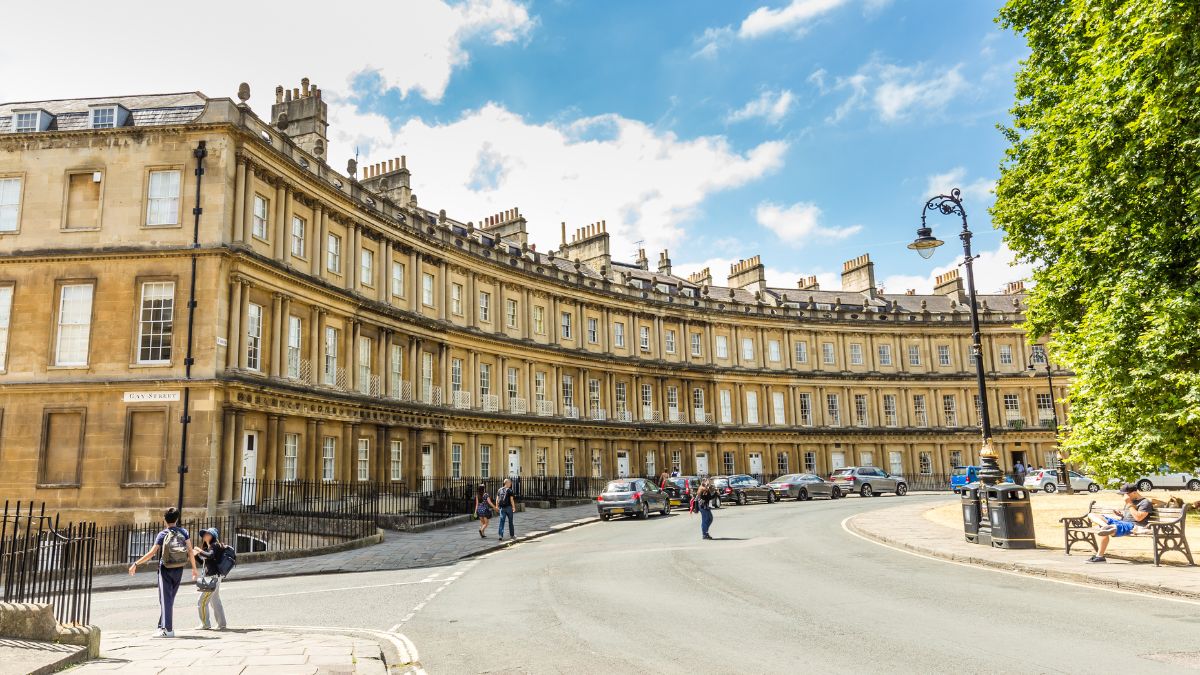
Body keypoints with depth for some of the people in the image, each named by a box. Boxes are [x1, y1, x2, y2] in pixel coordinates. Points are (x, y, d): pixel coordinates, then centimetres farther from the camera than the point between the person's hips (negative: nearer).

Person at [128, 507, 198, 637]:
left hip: (165, 570, -3)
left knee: (166, 598, -2)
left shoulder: (162, 535, -6)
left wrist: (135, 564, -4)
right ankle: (163, 625, 22)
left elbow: (151, 553, -12)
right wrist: (194, 568, 4)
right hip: (178, 570, 3)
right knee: (170, 598, 15)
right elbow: (190, 551, -3)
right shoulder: (184, 532, 2)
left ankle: (168, 629, -7)